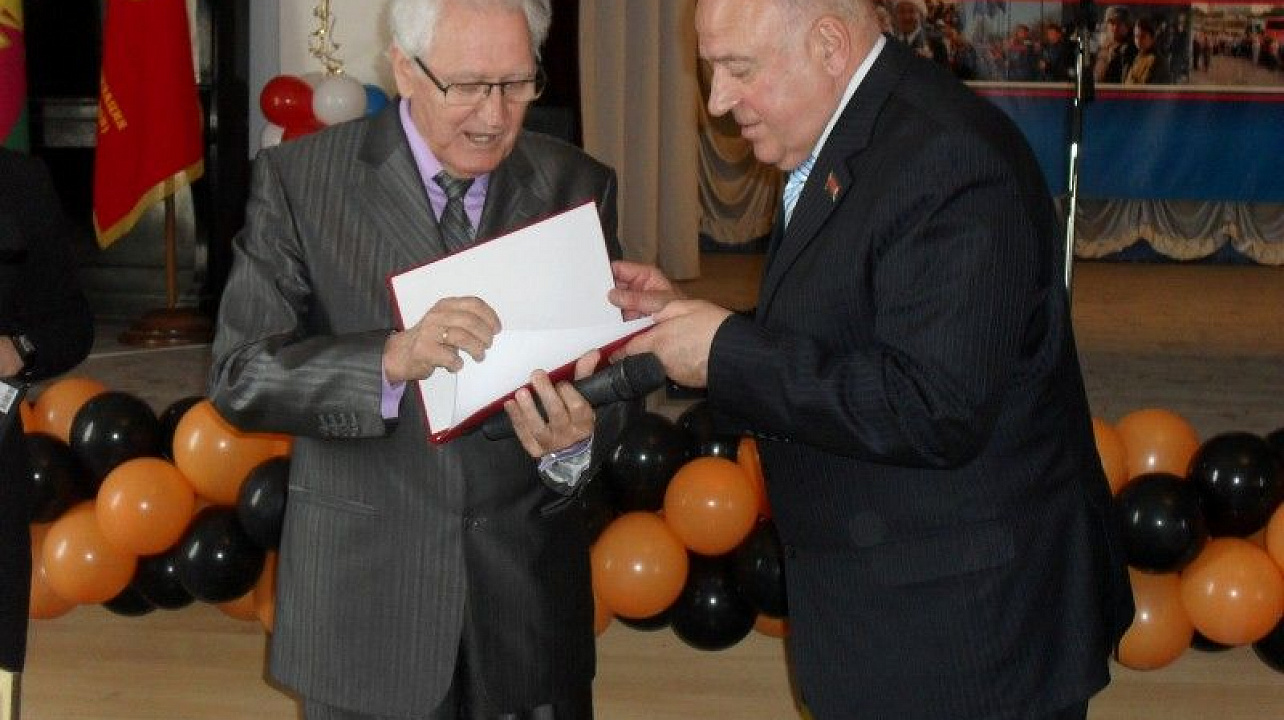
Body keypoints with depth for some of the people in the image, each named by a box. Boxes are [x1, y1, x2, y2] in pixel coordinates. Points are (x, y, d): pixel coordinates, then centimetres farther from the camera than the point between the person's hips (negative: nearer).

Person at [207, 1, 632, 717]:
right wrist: (389, 360, -30)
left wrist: (577, 442, -24)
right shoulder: (298, 181, -6)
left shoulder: (578, 186, 2)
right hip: (365, 597, -2)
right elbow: (240, 375, -13)